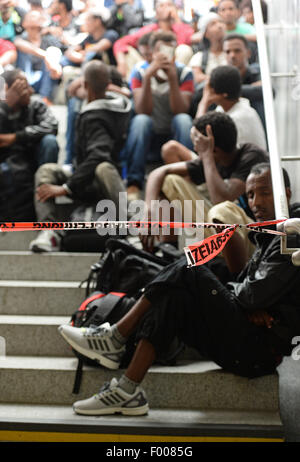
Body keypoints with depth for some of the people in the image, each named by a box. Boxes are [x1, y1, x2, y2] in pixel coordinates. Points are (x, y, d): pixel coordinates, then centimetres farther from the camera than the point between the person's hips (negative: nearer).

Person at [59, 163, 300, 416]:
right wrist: (252, 307, -6)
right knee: (174, 298, -7)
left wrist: (226, 290, 3)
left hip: (260, 347, -9)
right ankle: (128, 391, -14)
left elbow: (255, 293, -19)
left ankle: (115, 337, -11)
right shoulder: (266, 239, 22)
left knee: (188, 272, -17)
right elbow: (240, 289, 17)